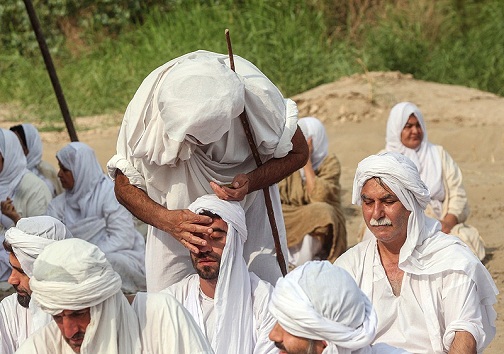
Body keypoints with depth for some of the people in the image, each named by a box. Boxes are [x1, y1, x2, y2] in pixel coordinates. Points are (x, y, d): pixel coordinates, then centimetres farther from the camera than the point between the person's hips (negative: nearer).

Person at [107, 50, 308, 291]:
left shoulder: (257, 94, -33)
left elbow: (298, 152, -14)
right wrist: (165, 219, -36)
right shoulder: (146, 107, -32)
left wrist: (251, 182, -32)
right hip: (179, 214, 0)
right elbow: (124, 186, -17)